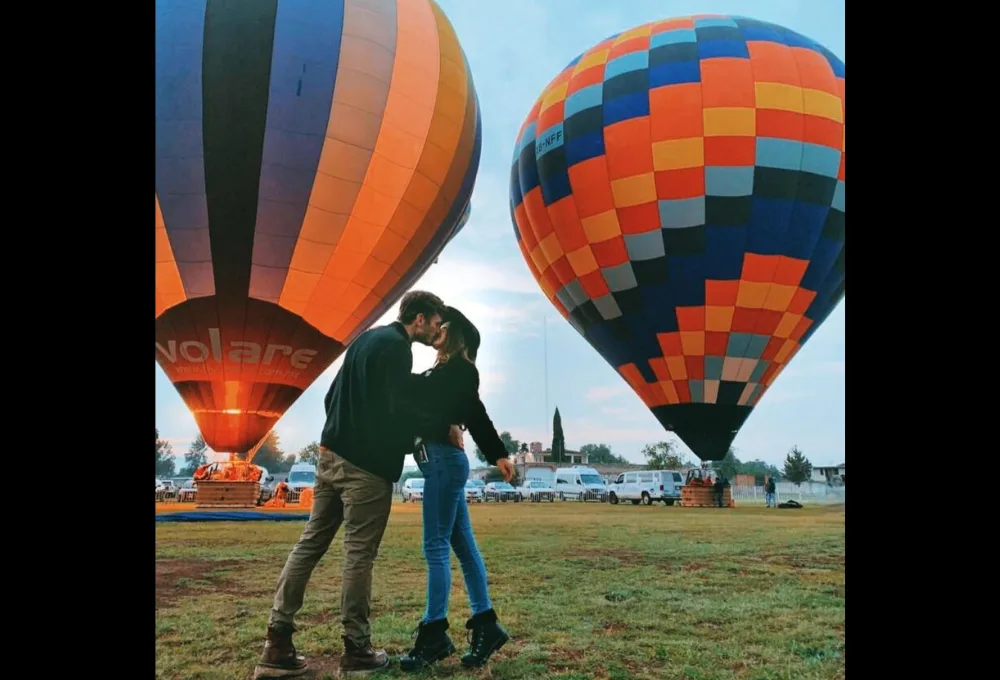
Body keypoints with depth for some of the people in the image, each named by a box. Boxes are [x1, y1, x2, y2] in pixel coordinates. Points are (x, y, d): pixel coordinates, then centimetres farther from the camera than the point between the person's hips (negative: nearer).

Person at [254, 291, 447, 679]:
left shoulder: (369, 338, 17)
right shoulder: (396, 347, -11)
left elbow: (332, 396, 19)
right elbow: (396, 410, -19)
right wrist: (409, 443, -1)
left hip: (331, 455, 9)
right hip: (367, 465, -9)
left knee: (310, 542, 10)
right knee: (359, 554, 0)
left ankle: (277, 644, 12)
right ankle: (356, 648, 12)